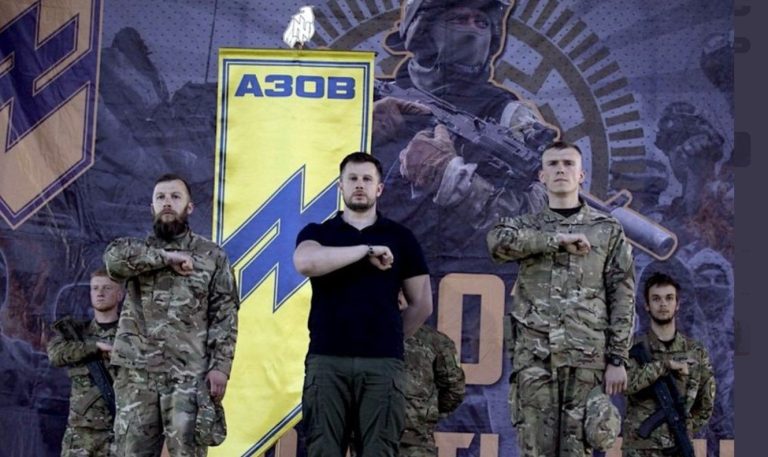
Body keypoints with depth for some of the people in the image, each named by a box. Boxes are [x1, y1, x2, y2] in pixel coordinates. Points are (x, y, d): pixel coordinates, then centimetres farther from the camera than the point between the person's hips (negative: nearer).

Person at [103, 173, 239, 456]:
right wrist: (166, 257, -12)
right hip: (137, 373, 2)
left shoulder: (212, 256, 9)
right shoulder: (137, 250, 14)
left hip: (190, 374, -2)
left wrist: (220, 365, -8)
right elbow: (114, 257, -12)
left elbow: (224, 315, 3)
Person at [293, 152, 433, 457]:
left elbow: (422, 304, 16)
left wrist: (391, 337, 12)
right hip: (326, 360, 0)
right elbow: (305, 263, -14)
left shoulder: (400, 237, 13)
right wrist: (367, 250, -11)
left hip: (383, 362, 0)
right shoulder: (316, 233, 12)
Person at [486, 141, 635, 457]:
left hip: (587, 357, 0)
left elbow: (622, 297, 5)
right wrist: (558, 239, -14)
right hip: (534, 357, 1)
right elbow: (498, 242, -14)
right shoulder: (526, 226, 12)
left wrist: (617, 359, -3)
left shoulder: (608, 230, 10)